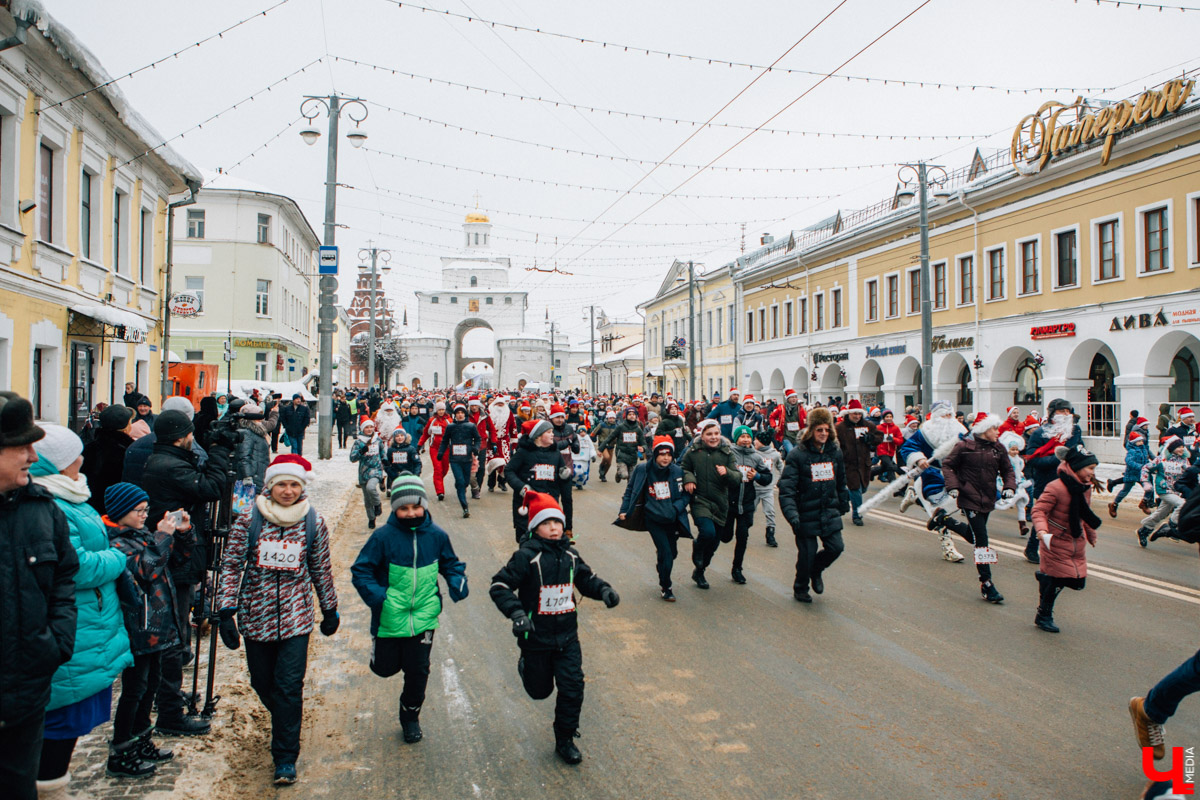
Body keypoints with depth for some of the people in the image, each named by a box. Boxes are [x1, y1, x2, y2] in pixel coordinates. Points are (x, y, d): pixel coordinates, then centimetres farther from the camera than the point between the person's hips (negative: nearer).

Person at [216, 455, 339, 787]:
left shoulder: (314, 522, -2)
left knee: (289, 687, -4)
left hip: (296, 617, -1)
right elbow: (231, 565, -2)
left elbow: (321, 569, 7)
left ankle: (285, 757, 9)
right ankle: (284, 722, 44)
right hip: (256, 616, 1)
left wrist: (330, 610, 13)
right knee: (262, 682, 14)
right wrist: (227, 612, -8)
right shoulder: (249, 520, -5)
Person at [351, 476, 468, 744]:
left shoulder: (436, 536, -4)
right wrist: (376, 596, -20)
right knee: (386, 668, 12)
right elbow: (361, 570, -6)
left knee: (418, 671, 8)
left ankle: (410, 717, 32)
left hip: (423, 617, 1)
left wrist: (458, 584, -8)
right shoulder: (383, 536, -12)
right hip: (390, 618, -1)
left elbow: (451, 564, 12)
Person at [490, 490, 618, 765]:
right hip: (536, 637, -3)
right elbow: (500, 586, -18)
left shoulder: (570, 555, 0)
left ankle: (565, 740, 20)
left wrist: (603, 590, -6)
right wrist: (516, 612, -32)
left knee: (573, 688, 0)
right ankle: (526, 667, 48)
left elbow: (586, 579, 14)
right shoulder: (527, 556, -17)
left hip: (567, 635, 4)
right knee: (540, 690, 13)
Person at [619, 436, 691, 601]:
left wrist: (676, 507, -13)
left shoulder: (678, 471, -7)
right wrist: (624, 510, -3)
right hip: (654, 519, -3)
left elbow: (686, 494, 2)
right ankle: (665, 587, 14)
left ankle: (661, 566, 51)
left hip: (672, 519, 3)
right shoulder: (643, 469, -11)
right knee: (666, 554, -8)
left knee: (672, 553, 16)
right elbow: (630, 490, 1)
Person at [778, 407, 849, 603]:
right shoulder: (798, 454, -14)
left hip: (829, 513, 5)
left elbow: (841, 482, 18)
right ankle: (800, 589, 28)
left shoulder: (835, 453, 4)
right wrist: (791, 514, -27)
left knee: (836, 547, -1)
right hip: (806, 515, -5)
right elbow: (786, 487, -18)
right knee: (807, 554, 2)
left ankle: (816, 569, 32)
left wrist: (843, 505, 23)